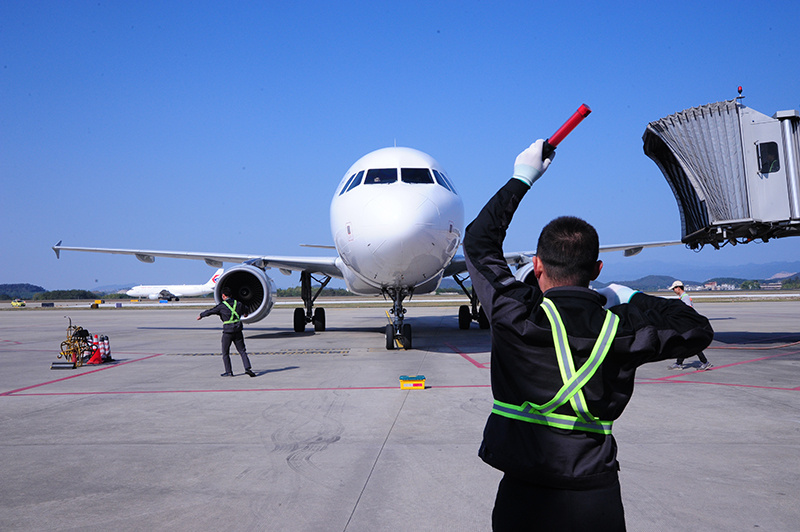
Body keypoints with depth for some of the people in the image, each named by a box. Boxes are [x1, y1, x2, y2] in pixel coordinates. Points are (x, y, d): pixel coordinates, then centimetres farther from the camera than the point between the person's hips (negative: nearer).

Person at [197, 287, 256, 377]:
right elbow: (244, 310, 31)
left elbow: (210, 311, 8)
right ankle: (247, 368, -7)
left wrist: (201, 315, 28)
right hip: (238, 331, 4)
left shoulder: (222, 306, -5)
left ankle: (229, 371, 8)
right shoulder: (238, 303, 9)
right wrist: (245, 314, 56)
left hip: (227, 331, -4)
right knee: (242, 351, 7)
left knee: (225, 353, 9)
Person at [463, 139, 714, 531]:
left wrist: (521, 179, 11)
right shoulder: (620, 329, -9)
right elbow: (699, 330, 9)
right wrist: (634, 300, 14)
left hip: (525, 499, -1)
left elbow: (479, 241, 2)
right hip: (598, 499, 2)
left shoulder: (517, 317, -14)